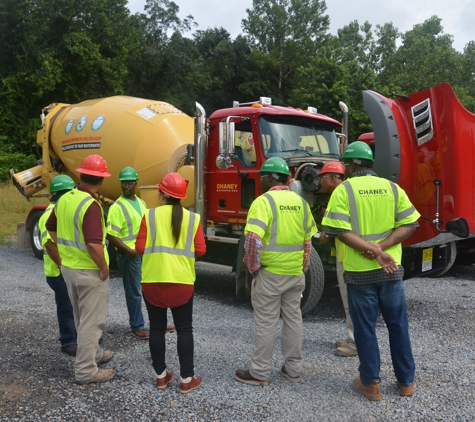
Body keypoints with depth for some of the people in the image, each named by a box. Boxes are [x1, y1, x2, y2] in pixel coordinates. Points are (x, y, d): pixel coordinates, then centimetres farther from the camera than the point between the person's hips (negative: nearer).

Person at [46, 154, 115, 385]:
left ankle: (94, 353, 40)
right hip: (89, 271, -8)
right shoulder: (90, 205, -24)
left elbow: (51, 228, 17)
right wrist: (104, 268, -17)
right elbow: (93, 244, -31)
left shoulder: (64, 199, 3)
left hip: (68, 267, 9)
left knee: (82, 318, 22)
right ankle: (86, 371, 14)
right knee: (91, 321, 5)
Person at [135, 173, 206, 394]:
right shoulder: (193, 218, -2)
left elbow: (140, 248, -5)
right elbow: (200, 250, -4)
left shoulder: (150, 215, -3)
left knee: (157, 329, 13)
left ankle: (161, 376, 23)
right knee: (184, 330, 10)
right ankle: (187, 379, 15)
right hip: (182, 281, 0)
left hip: (153, 280, 0)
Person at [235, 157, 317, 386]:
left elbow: (253, 239, -24)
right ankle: (293, 369, 25)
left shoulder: (264, 201, -14)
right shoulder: (301, 202, 7)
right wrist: (303, 268, 17)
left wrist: (253, 267, -11)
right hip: (295, 273, 6)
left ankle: (259, 372, 14)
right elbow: (308, 240, 11)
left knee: (265, 322, 3)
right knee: (293, 318, 14)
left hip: (270, 272, -6)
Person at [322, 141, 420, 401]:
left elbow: (341, 230, -16)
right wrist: (381, 248, -11)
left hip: (359, 271, -3)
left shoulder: (344, 190, -6)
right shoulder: (392, 188, 5)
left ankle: (370, 384, 19)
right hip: (391, 269, 3)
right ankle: (406, 381, 27)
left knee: (365, 328, 9)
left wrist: (374, 251, -18)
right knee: (398, 325, 16)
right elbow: (409, 224, -2)